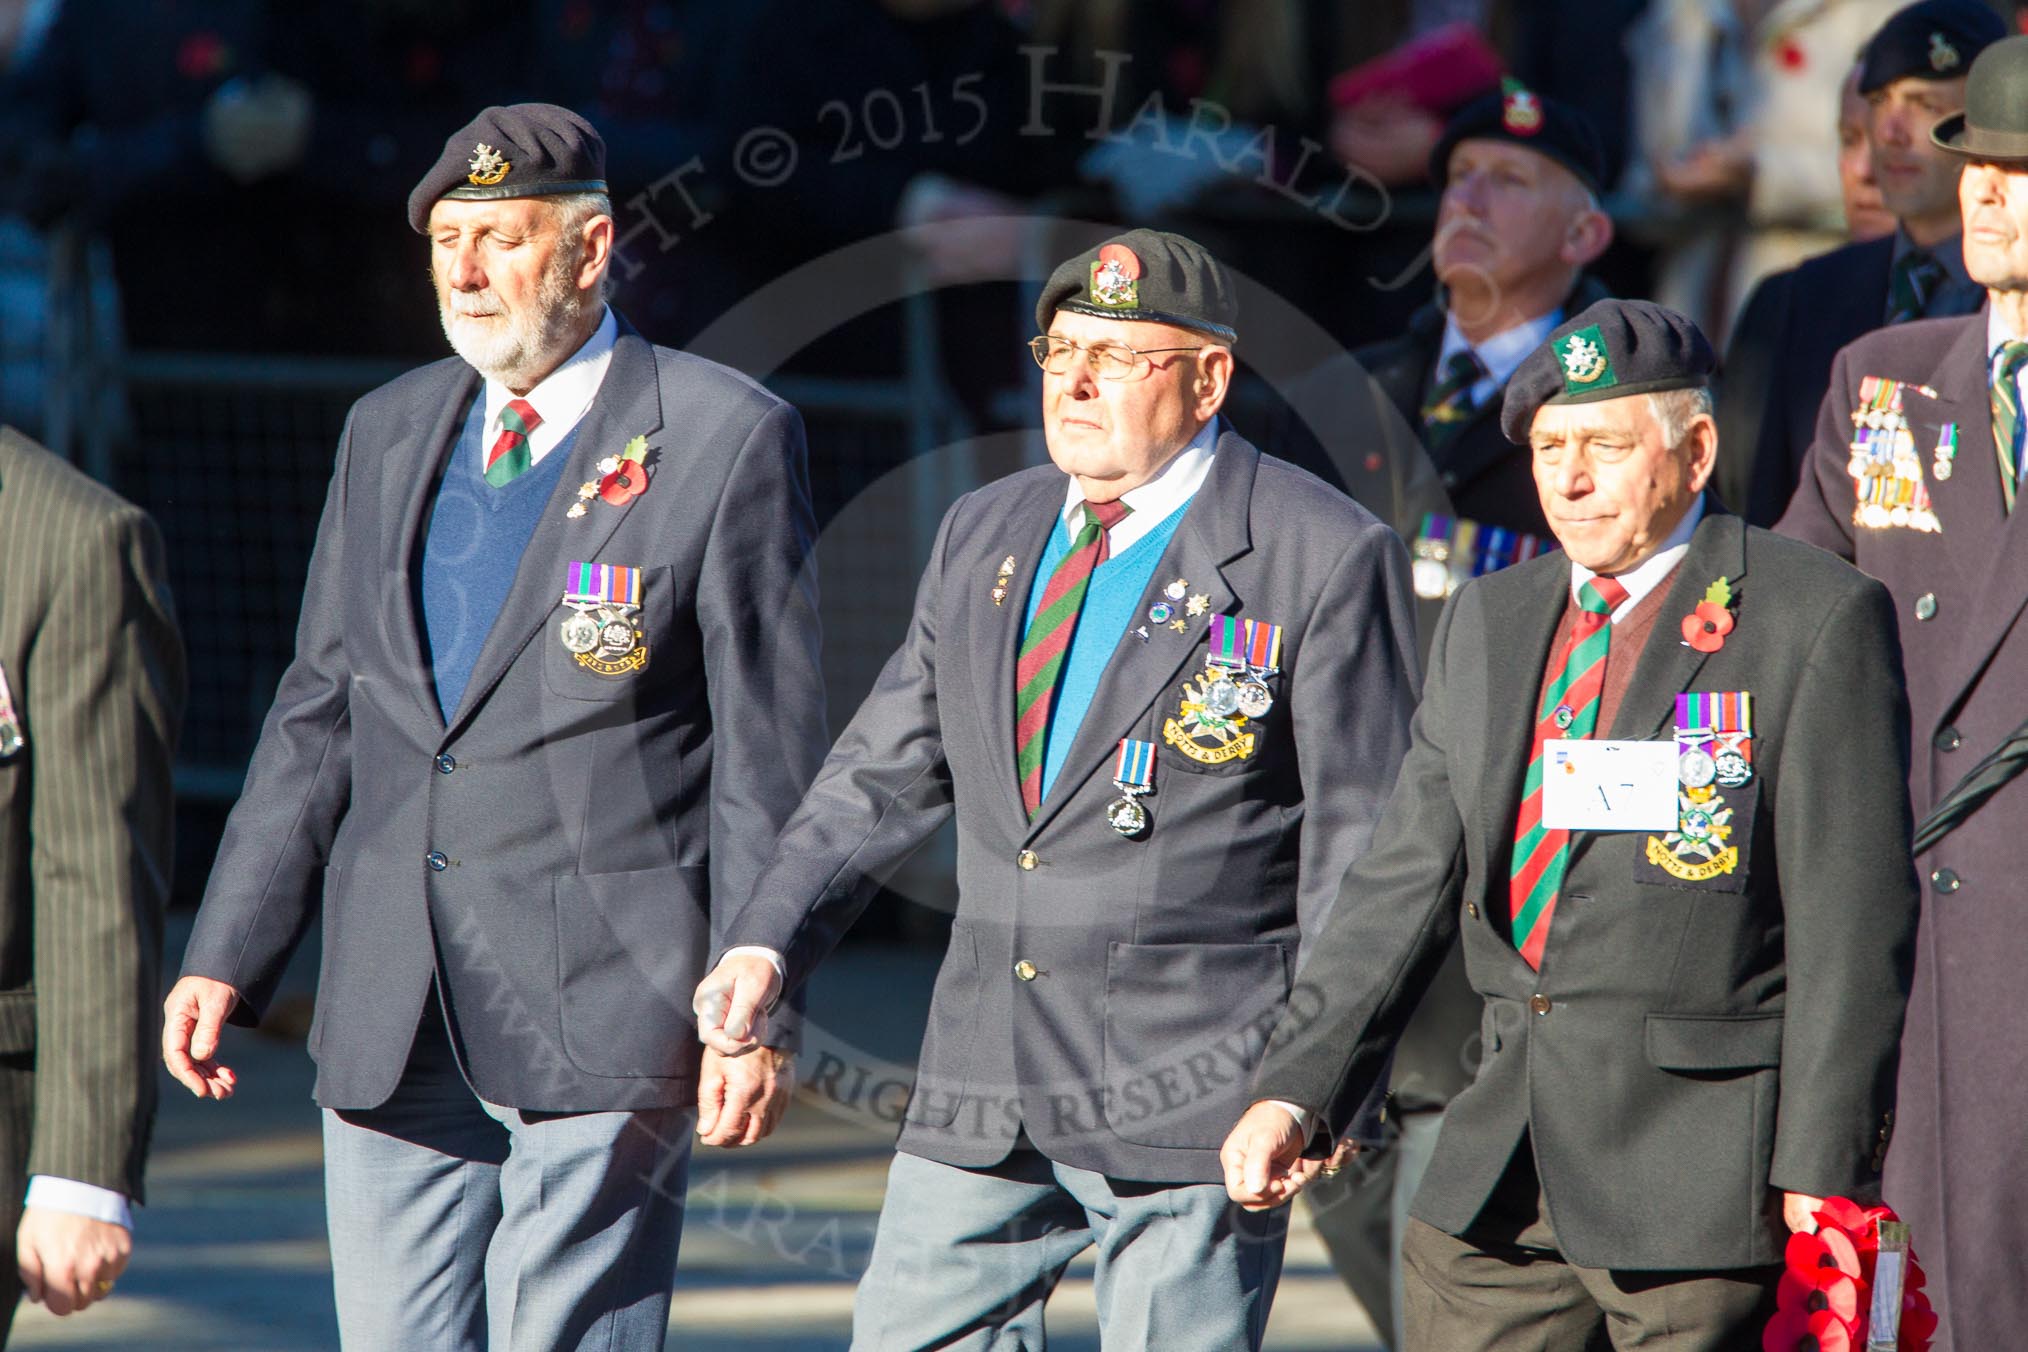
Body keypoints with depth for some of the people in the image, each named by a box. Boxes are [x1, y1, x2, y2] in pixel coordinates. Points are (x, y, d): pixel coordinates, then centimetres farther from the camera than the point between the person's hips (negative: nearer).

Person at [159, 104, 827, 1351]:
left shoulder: (728, 439, -3)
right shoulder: (390, 433, 15)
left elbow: (770, 748, -5)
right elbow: (321, 714, 17)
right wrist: (227, 959, 10)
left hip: (603, 1016, -6)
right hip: (389, 1025, 6)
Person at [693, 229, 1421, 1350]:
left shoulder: (1324, 559, -6)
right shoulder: (983, 534, 13)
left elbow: (1363, 848, -6)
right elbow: (886, 774, 16)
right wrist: (770, 940, 1)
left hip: (1190, 1092, -6)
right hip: (980, 1094, 6)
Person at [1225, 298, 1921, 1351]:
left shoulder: (1817, 621, -4)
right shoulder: (1490, 621, 16)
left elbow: (1855, 919, -7)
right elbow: (1407, 880, 14)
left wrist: (1821, 1173, -12)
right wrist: (1295, 1092, 4)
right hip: (1497, 1176, 6)